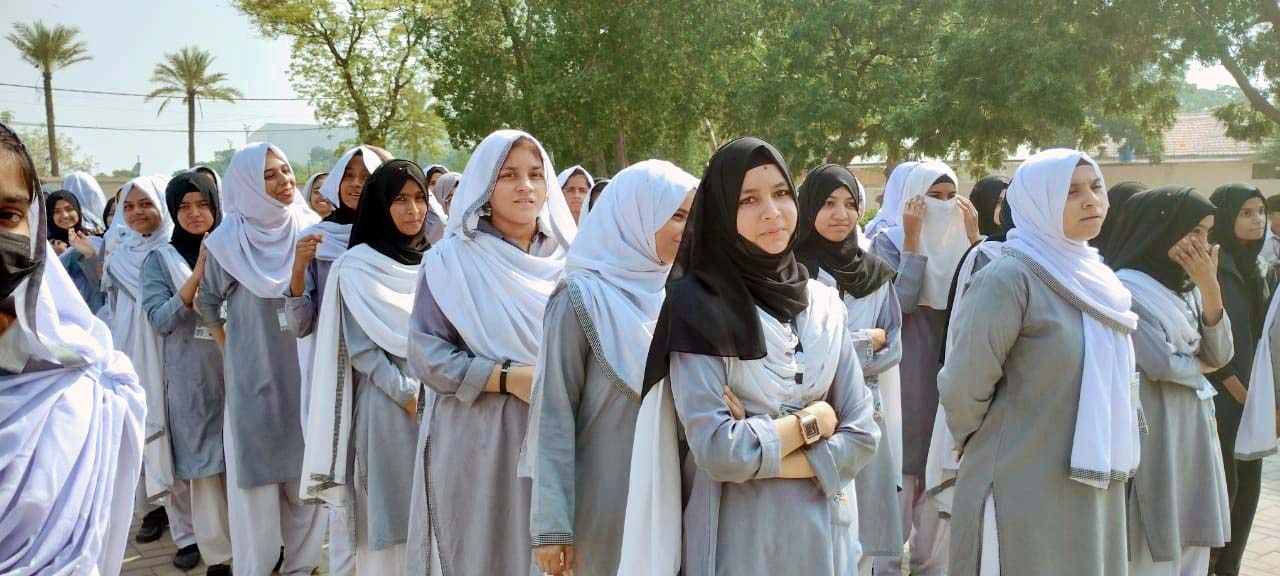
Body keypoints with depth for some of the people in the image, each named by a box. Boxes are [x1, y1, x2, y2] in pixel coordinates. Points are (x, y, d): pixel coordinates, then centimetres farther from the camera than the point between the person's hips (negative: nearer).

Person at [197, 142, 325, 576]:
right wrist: (227, 340, 11)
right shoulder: (227, 240, -7)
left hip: (305, 370, 3)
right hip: (253, 374, -2)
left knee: (306, 470, 9)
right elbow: (206, 303, 7)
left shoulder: (310, 229, 1)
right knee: (256, 472, 2)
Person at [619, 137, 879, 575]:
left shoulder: (824, 304, 3)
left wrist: (763, 457, -14)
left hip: (821, 531, 4)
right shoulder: (698, 306, -11)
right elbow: (717, 451, -19)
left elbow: (861, 434, -1)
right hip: (736, 538, -4)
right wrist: (814, 420, -8)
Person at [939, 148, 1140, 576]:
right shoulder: (1010, 279, -15)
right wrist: (990, 445, 0)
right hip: (1023, 492, -7)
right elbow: (962, 389, -16)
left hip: (1093, 490, 7)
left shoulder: (1095, 280, 9)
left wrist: (1111, 463, 14)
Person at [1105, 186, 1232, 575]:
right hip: (1153, 436, -8)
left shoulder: (1187, 286, 11)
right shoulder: (1126, 289, -14)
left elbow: (1220, 355, 3)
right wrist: (1198, 363, 2)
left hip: (1194, 432, 8)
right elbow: (1162, 364, -19)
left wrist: (1210, 286, -8)